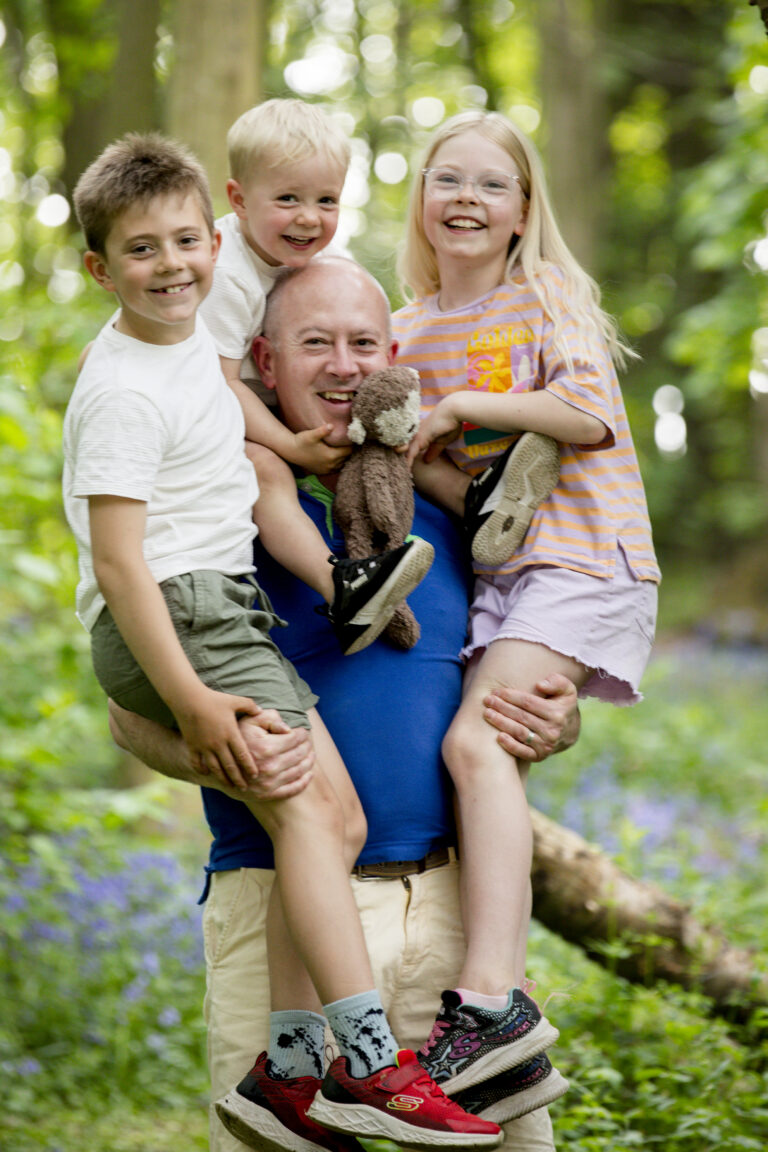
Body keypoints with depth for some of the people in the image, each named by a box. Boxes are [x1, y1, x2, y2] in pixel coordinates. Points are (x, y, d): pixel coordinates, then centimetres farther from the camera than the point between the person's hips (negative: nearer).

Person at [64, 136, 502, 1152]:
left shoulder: (192, 336, 13)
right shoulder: (123, 392, -15)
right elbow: (117, 564, -20)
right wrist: (190, 700, -24)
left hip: (227, 613, 10)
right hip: (167, 619, -10)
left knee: (341, 819, 2)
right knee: (305, 806, -20)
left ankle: (288, 1062, 2)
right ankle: (368, 1062, -25)